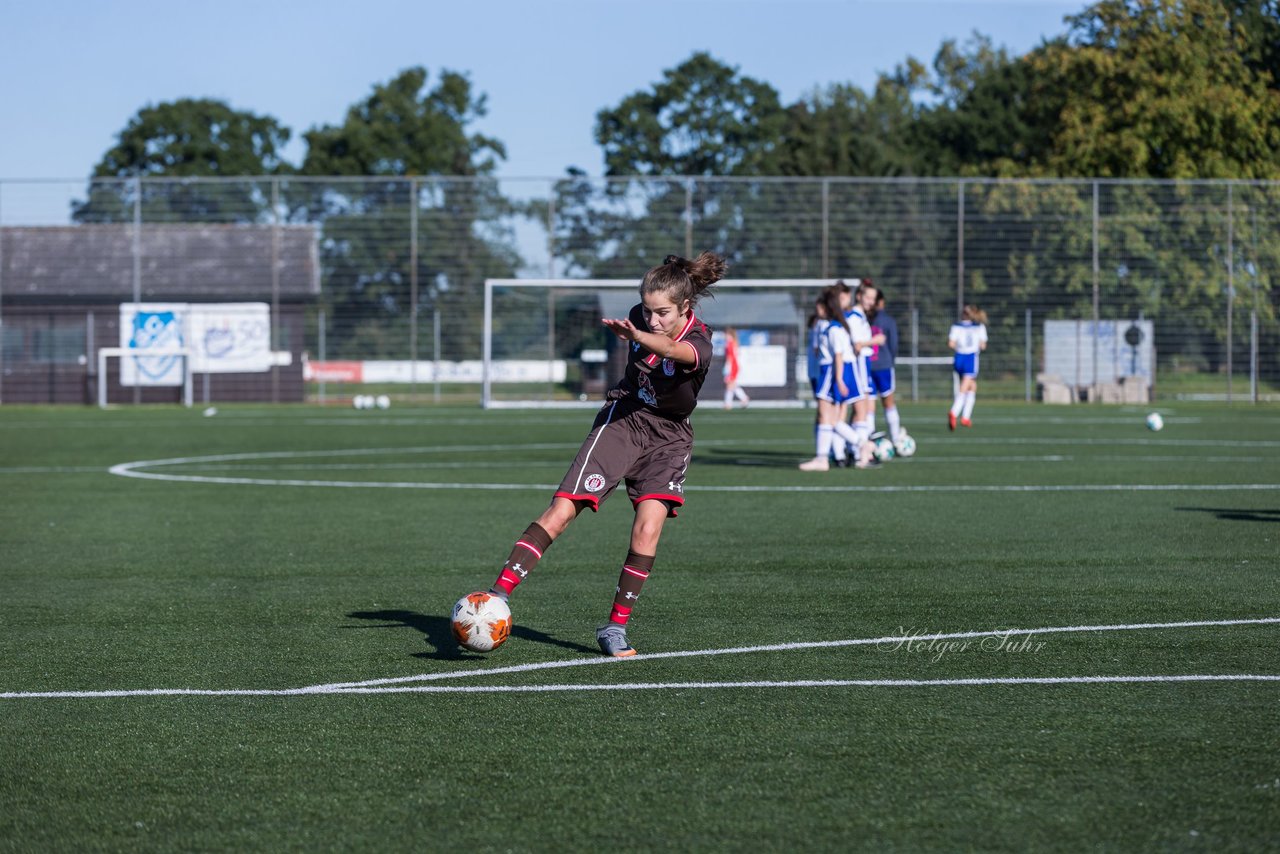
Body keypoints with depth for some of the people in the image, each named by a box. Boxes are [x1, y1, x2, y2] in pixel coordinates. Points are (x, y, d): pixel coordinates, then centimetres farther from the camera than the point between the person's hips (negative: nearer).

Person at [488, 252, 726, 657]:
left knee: (648, 529, -20)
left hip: (668, 439, -2)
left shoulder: (698, 343, -24)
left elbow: (675, 350, -50)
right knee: (562, 510, -14)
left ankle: (615, 628, -5)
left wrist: (636, 336, -67)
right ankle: (498, 595, -18)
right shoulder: (640, 318, -8)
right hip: (622, 421, 2)